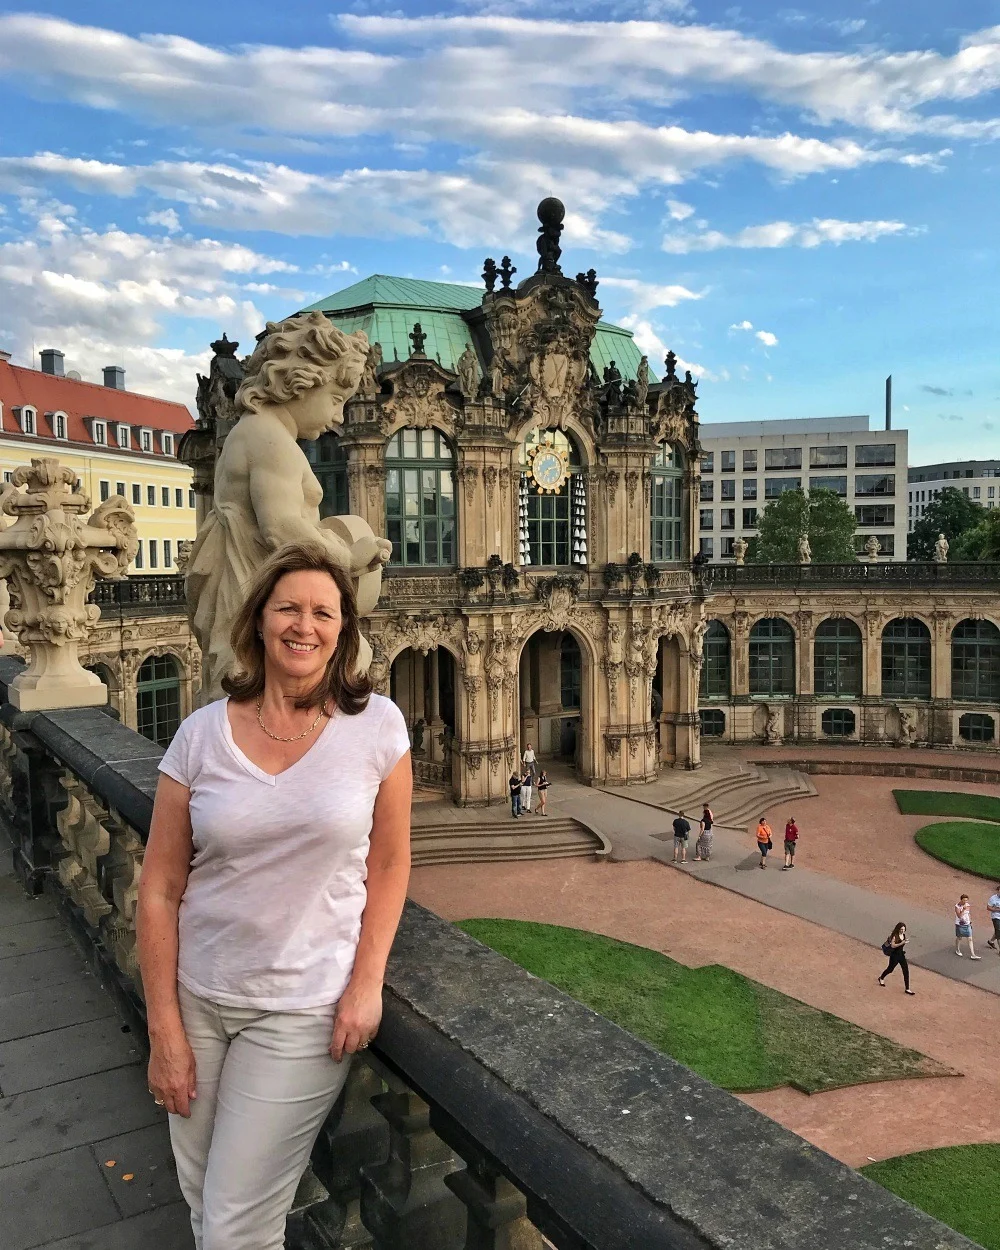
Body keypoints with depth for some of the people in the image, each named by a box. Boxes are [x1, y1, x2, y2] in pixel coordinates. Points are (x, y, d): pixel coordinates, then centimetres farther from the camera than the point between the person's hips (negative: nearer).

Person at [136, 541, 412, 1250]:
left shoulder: (377, 725, -10)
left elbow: (389, 864, -1)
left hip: (305, 1010, -2)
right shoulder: (202, 734, -7)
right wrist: (165, 1028, -4)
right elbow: (160, 889, -3)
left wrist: (367, 984, -7)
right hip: (199, 997, 3)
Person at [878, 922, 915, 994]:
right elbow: (893, 945, -31)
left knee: (906, 971, -1)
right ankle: (881, 978, 42)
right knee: (890, 969, 14)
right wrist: (901, 943, -39)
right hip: (894, 955, -6)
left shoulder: (903, 935, 0)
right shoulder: (895, 936, -21)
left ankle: (907, 989, 6)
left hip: (901, 955, 6)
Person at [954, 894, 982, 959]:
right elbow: (959, 916, -23)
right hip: (959, 925, -4)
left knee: (970, 939, -2)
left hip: (967, 924, 4)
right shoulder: (957, 906, -16)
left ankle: (972, 955, -2)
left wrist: (970, 921, 15)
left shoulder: (968, 905, -1)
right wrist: (963, 909, -31)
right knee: (959, 938, 13)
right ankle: (957, 950, 35)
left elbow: (969, 914, 14)